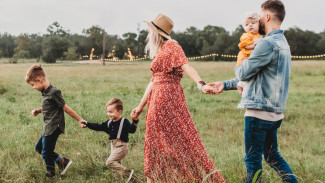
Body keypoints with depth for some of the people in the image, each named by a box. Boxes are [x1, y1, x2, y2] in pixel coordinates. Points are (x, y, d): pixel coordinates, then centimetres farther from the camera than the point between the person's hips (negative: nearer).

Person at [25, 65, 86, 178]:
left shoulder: (53, 92, -20)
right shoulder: (45, 92, 9)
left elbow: (65, 108, -15)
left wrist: (79, 119, -11)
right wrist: (38, 111, 5)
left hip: (54, 128, -10)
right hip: (48, 128, 10)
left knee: (46, 152, 1)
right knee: (39, 148, 18)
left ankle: (50, 175, 20)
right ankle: (62, 161, 18)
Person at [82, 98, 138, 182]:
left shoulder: (124, 122, -11)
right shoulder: (109, 123, 7)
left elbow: (132, 130, -19)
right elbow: (98, 127, 10)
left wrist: (135, 122, -36)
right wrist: (87, 124, 3)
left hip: (121, 147, -8)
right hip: (113, 146, 8)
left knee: (110, 162, -17)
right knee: (116, 164, 13)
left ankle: (128, 172, -12)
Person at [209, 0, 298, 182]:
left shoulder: (268, 43, -17)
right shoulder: (283, 43, 16)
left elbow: (244, 73, -12)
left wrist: (238, 66, 12)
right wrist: (226, 84, 20)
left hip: (259, 111, -9)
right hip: (275, 112, 9)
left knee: (253, 160, 2)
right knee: (272, 156, 19)